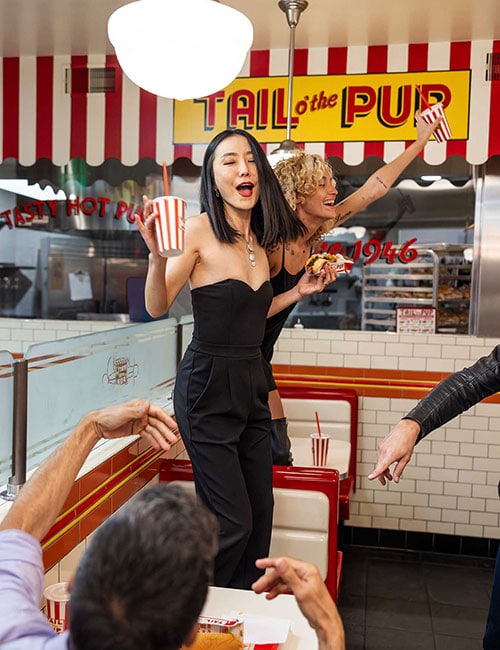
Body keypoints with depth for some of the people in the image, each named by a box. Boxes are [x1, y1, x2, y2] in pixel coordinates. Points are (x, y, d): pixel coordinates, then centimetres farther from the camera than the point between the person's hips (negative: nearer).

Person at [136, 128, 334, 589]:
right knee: (233, 524, -3)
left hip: (252, 385, 7)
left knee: (260, 515, 12)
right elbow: (157, 308, -14)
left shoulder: (258, 239, 9)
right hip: (207, 387, -7)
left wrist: (299, 292, 12)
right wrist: (157, 255, -30)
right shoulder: (199, 229, -11)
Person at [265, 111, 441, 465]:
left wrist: (420, 142, 9)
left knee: (277, 454, 11)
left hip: (258, 359, 7)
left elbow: (374, 188, 4)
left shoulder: (313, 233, -2)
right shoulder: (271, 243, -24)